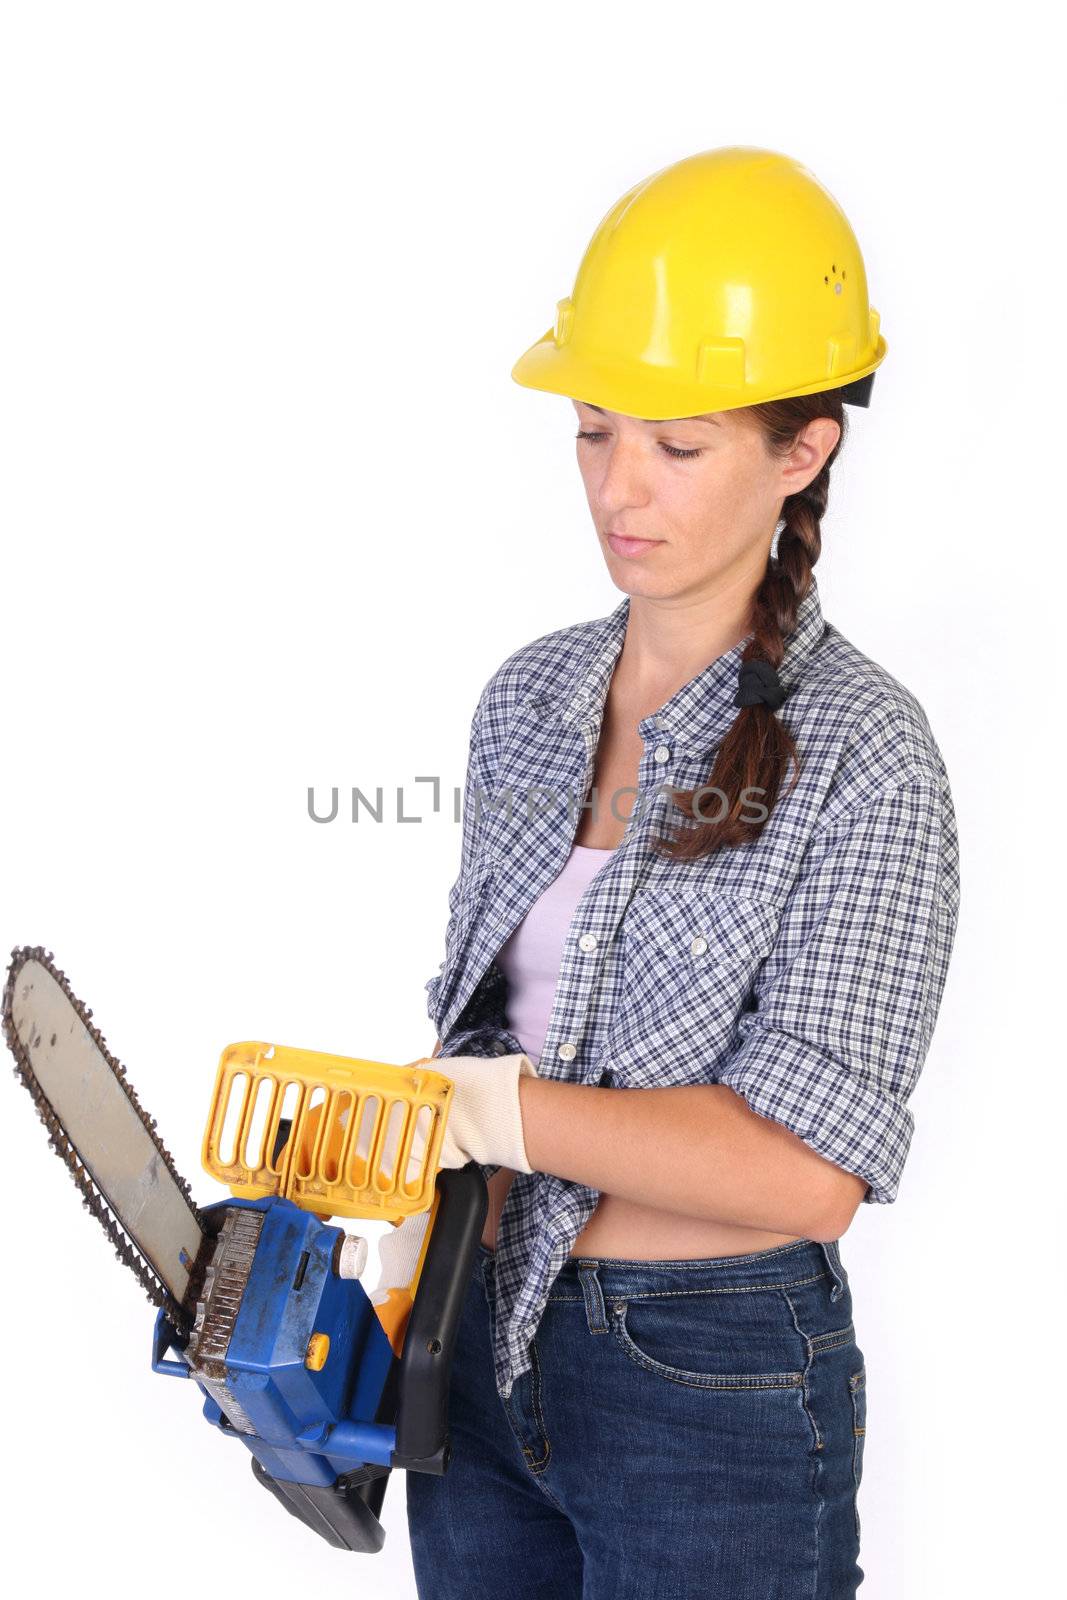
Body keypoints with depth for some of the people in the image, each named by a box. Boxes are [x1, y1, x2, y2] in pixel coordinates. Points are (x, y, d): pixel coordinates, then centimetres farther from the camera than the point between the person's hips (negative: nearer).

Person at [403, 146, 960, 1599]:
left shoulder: (862, 755, -16)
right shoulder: (529, 699, 4)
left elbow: (808, 1167, -23)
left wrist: (468, 1107, -24)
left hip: (718, 1387, -6)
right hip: (484, 1345, 6)